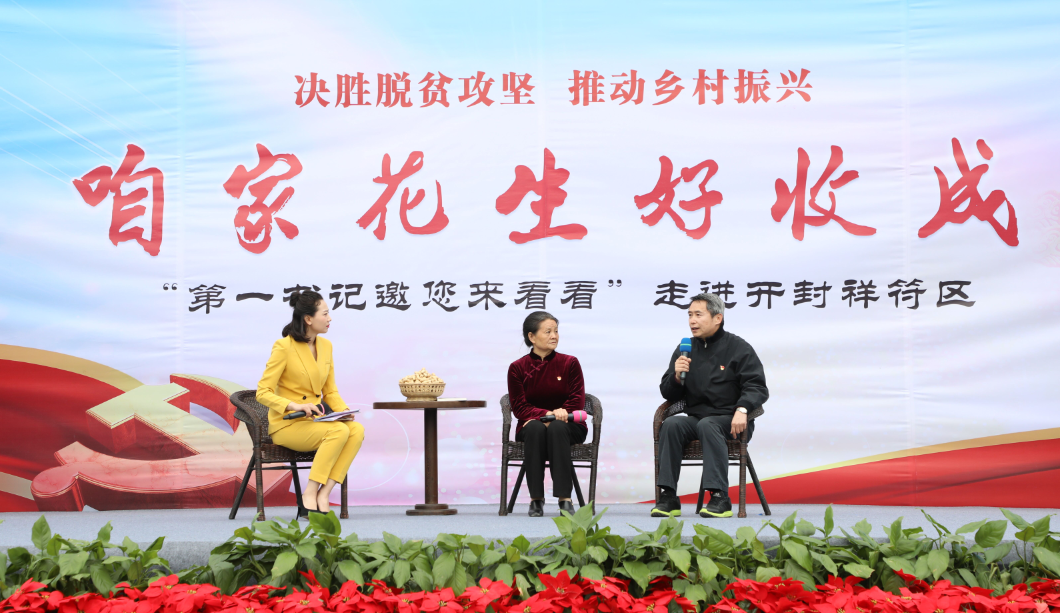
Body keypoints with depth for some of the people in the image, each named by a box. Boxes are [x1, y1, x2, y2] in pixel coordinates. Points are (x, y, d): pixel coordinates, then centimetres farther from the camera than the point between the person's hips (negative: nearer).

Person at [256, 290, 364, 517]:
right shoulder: (284, 347, -11)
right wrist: (294, 406, -27)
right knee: (339, 431, -31)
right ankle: (310, 494, -23)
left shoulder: (325, 345, 9)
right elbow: (263, 393, -13)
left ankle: (323, 494, -24)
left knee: (357, 430, -23)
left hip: (315, 421, 6)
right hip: (287, 425, -6)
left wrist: (344, 411, -6)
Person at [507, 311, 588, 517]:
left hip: (568, 427, 0)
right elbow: (519, 407, -4)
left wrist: (560, 414, -23)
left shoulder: (569, 363, 3)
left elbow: (577, 401, -3)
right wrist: (546, 414, -21)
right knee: (535, 427, -35)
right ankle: (536, 499, -31)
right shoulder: (517, 368, 2)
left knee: (557, 427, -35)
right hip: (530, 428, 0)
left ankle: (565, 498, -38)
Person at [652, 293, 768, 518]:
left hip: (730, 421, -4)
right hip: (695, 417, 4)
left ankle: (720, 498, -39)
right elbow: (668, 394, 17)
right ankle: (668, 497, -29)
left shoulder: (738, 347, 4)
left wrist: (742, 409, -23)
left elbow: (757, 387, -4)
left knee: (707, 425, -36)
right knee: (671, 424, -27)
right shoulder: (685, 349, 15)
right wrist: (677, 377, -6)